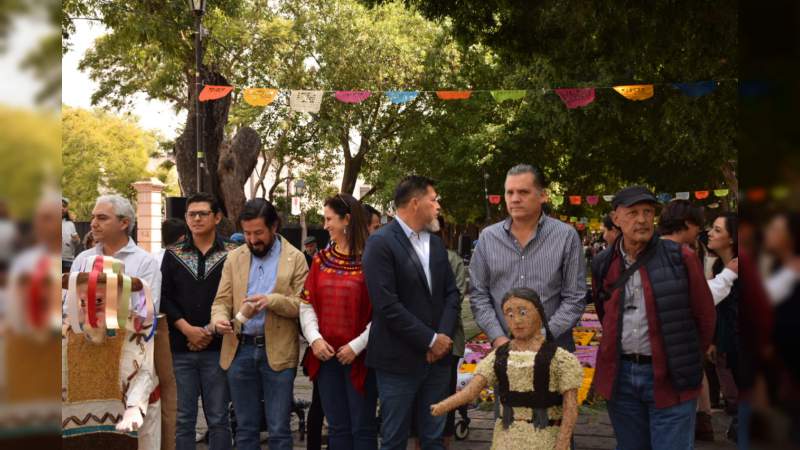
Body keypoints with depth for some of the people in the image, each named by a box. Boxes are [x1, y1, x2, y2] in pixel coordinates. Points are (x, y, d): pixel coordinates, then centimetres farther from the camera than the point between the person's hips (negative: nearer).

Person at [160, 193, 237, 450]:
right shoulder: (173, 254, 10)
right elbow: (164, 297, 3)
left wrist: (210, 331, -10)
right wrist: (187, 329, -9)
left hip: (217, 349, -2)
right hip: (180, 349, 2)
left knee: (218, 419, 4)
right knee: (183, 419, 6)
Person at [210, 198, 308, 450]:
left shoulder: (295, 258, 0)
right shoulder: (234, 257, 10)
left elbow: (303, 305, -4)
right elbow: (221, 300, 7)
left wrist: (272, 301, -22)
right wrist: (219, 318, -16)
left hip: (278, 351, -3)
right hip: (240, 350, 3)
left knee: (278, 429, 1)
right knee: (245, 428, 11)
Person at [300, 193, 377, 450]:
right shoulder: (321, 259, 9)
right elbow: (307, 305, 9)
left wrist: (357, 345, -13)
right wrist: (314, 338, -6)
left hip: (359, 357, -4)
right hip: (326, 356, 5)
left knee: (363, 428, 3)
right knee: (337, 427, 11)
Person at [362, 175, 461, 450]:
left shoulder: (436, 243, 12)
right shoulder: (381, 243, -11)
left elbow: (451, 293, 10)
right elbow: (387, 305, -18)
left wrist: (443, 336, -7)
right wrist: (430, 340, -15)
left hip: (438, 356, 6)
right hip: (399, 359, -6)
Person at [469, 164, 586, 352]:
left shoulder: (567, 236, -3)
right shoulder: (488, 237, 3)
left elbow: (575, 299, -5)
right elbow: (478, 295, 3)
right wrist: (498, 338, -9)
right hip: (502, 349, 2)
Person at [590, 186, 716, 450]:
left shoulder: (681, 258, -6)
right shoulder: (604, 264, 6)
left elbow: (705, 316, 1)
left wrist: (687, 361, 7)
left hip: (669, 379, -4)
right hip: (620, 376, 4)